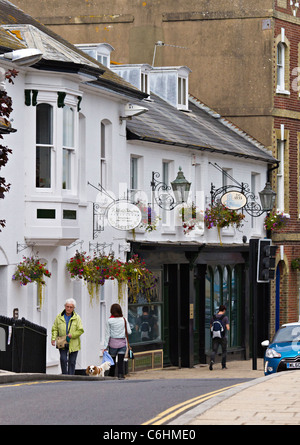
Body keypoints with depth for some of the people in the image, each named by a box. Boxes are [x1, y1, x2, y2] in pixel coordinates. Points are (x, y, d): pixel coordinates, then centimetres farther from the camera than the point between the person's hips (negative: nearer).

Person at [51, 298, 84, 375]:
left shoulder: (77, 318, 2)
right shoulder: (59, 317, 5)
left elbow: (80, 330, -1)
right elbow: (55, 329, 8)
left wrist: (72, 335, -16)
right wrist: (53, 338, -7)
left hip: (73, 344, 0)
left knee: (72, 362, 1)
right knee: (63, 359, -13)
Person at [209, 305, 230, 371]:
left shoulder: (213, 317, 5)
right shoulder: (225, 317, -7)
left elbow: (211, 327, 12)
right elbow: (227, 328, -10)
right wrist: (228, 327, 13)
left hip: (215, 337, 2)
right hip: (223, 337, -2)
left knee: (214, 351, 0)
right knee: (224, 351, 13)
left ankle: (212, 360, -28)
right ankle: (223, 366, 16)